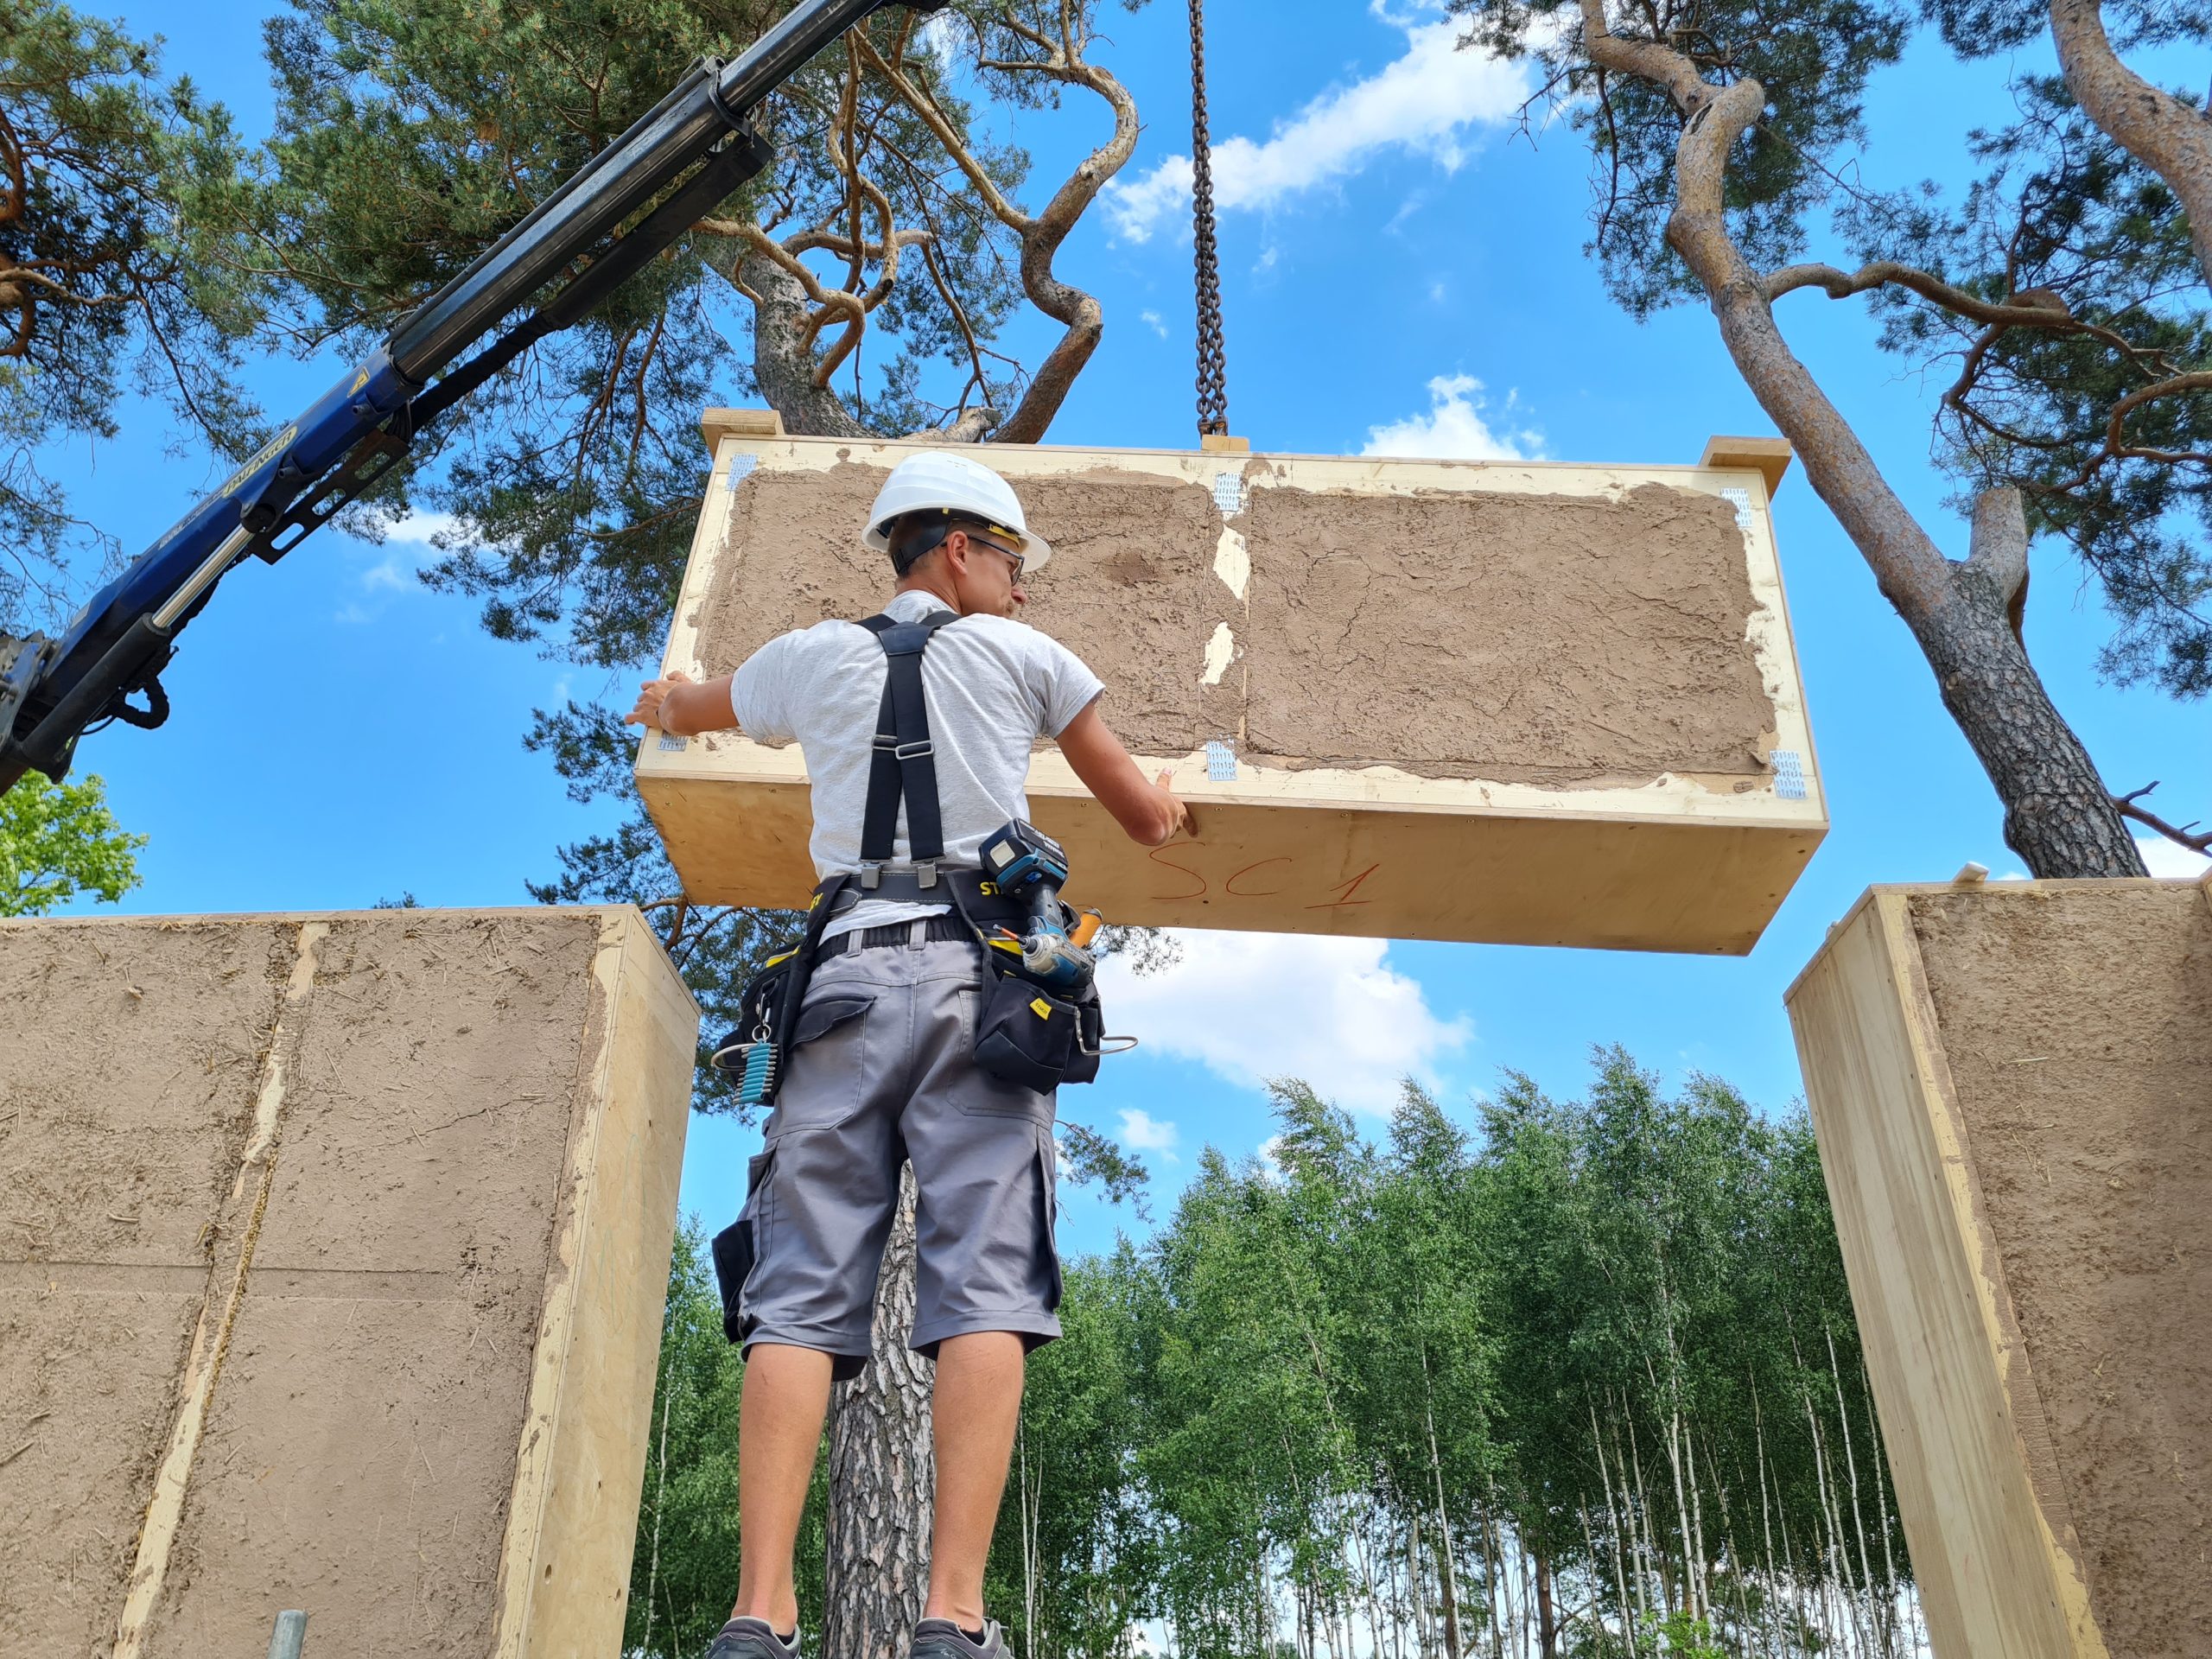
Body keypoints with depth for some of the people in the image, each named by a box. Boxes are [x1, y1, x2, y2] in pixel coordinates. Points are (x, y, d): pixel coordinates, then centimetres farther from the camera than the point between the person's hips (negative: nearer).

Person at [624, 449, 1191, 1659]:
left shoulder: (812, 658, 21)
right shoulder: (1020, 653, 15)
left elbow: (670, 709, 42)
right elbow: (1147, 820, 21)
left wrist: (663, 702, 67)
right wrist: (1166, 804, 46)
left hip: (851, 971, 2)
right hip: (978, 970, -2)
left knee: (800, 1294, -4)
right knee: (984, 1289, -9)